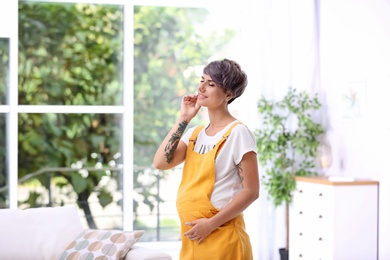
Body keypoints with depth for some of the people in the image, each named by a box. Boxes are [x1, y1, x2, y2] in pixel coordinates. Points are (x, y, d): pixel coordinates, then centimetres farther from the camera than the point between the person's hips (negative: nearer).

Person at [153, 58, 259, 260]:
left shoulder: (238, 133, -10)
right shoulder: (195, 133, 11)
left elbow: (251, 190, -14)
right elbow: (161, 163, -1)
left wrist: (211, 223, -18)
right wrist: (183, 119, -2)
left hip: (222, 238, -7)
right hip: (192, 238, 7)